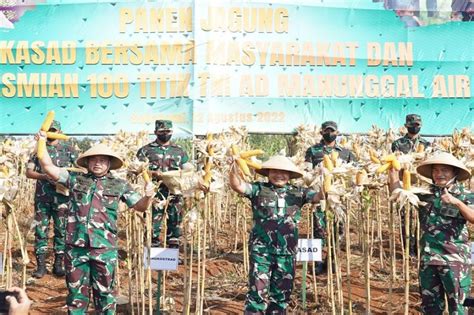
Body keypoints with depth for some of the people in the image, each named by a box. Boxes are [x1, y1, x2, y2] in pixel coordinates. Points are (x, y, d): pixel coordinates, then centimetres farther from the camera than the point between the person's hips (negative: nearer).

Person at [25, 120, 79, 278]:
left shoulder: (68, 149, 6)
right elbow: (29, 172, 2)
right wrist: (44, 176, -16)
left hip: (62, 195, -1)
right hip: (42, 196, 1)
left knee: (61, 229, 2)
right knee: (40, 230, 0)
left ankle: (58, 264, 10)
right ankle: (41, 265, 6)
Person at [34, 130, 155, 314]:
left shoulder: (119, 185, 5)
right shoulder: (75, 179, 7)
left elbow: (139, 206, 6)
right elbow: (48, 168, 6)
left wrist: (148, 197, -15)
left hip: (104, 248, -1)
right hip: (75, 246, 1)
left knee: (104, 291, 9)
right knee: (76, 290, 11)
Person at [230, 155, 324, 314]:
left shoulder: (298, 192, 7)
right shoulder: (258, 189, -1)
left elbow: (320, 195, 1)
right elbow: (237, 186, -13)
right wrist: (234, 168, -30)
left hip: (286, 253, 4)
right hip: (261, 250, -3)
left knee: (281, 294, 13)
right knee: (258, 292, -8)